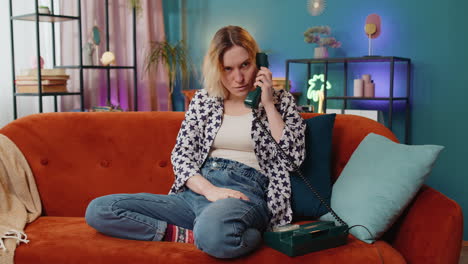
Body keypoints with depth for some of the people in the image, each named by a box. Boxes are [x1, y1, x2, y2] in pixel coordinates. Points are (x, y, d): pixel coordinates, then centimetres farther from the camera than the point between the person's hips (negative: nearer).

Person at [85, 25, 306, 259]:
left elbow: (292, 158, -2)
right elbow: (181, 154, 8)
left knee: (213, 233, -44)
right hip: (196, 191, 6)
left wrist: (268, 105, -5)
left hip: (245, 193, -5)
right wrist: (209, 190, -11)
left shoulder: (282, 101, 10)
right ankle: (199, 232, -16)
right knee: (98, 209, -13)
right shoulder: (203, 100, 16)